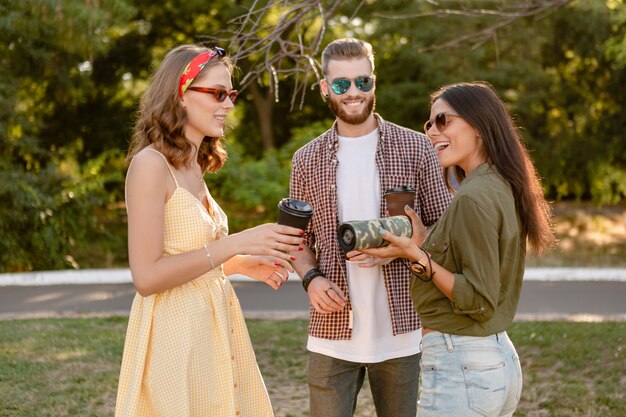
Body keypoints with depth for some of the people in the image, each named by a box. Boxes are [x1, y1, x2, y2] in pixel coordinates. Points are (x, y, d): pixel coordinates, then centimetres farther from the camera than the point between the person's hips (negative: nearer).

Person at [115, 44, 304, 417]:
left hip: (214, 329, 8)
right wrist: (235, 244, -21)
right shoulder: (151, 164, -15)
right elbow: (147, 276, -21)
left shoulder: (194, 166, 10)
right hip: (175, 337, -8)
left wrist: (246, 264, 4)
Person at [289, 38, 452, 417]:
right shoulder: (307, 159, 6)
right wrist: (311, 278, -8)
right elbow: (300, 239, 13)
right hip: (333, 332, 1)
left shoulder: (416, 148, 0)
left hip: (400, 329, -1)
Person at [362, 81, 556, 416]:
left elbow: (480, 301, -18)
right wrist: (422, 241, 6)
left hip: (461, 368, -9)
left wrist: (417, 256, -17)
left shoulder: (473, 197, -18)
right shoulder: (502, 188, 9)